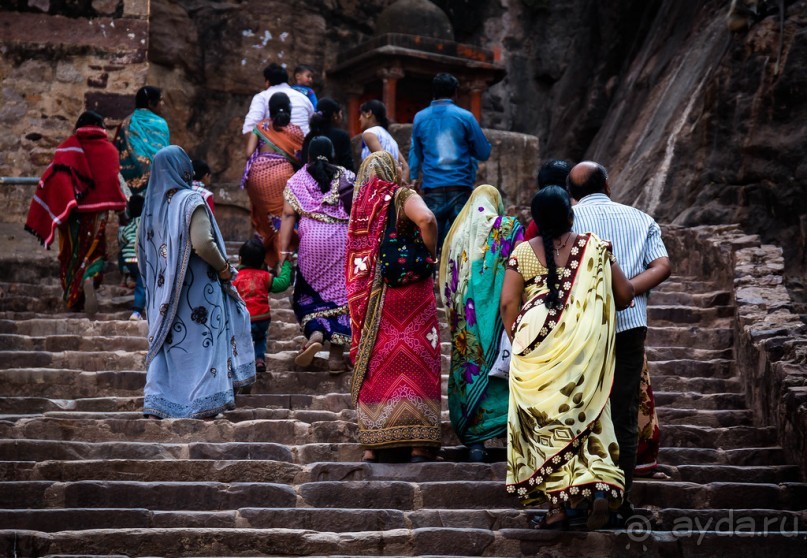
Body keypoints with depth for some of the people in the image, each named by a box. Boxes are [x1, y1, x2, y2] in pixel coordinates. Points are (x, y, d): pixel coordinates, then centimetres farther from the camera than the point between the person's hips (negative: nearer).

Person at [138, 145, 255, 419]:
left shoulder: (152, 203, 8)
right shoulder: (191, 200, -12)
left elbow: (141, 249, 14)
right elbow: (203, 244, -23)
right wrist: (224, 268, -9)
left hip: (164, 291, 6)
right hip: (197, 290, -6)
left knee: (165, 345, 10)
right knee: (201, 344, 1)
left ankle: (156, 405, 4)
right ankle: (203, 405, 1)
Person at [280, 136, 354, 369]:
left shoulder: (298, 180, 7)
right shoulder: (347, 178, 10)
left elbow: (289, 216, -2)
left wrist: (284, 250, -5)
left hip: (313, 244, 0)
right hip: (344, 241, 1)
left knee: (309, 294, 13)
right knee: (340, 293, 6)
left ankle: (315, 333, -14)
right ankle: (337, 354, 4)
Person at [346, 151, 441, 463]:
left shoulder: (360, 205, 11)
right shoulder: (403, 196, -4)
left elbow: (354, 258, 15)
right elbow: (426, 219, -25)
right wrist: (430, 253, -10)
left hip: (369, 296, 4)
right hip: (409, 291, -4)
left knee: (374, 366, 9)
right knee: (415, 361, 0)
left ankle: (371, 443, 8)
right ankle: (419, 443, -3)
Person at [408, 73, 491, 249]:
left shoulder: (420, 118, 7)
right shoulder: (464, 117, -1)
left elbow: (415, 155, 16)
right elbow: (484, 153, 2)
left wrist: (413, 181, 26)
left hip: (432, 190, 2)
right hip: (460, 188, -2)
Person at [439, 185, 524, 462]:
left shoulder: (458, 231, 11)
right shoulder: (509, 227, 1)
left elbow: (447, 280, 12)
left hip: (465, 319, 3)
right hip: (497, 313, -2)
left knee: (468, 366, 5)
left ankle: (474, 441, 3)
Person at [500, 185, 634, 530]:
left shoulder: (523, 252, -1)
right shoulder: (594, 248, 2)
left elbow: (508, 302, -6)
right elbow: (624, 294, 4)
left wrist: (516, 340, 8)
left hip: (539, 348, -1)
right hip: (585, 346, 1)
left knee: (546, 418, 6)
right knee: (588, 414, 12)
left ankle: (559, 502, 3)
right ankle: (600, 486, -7)